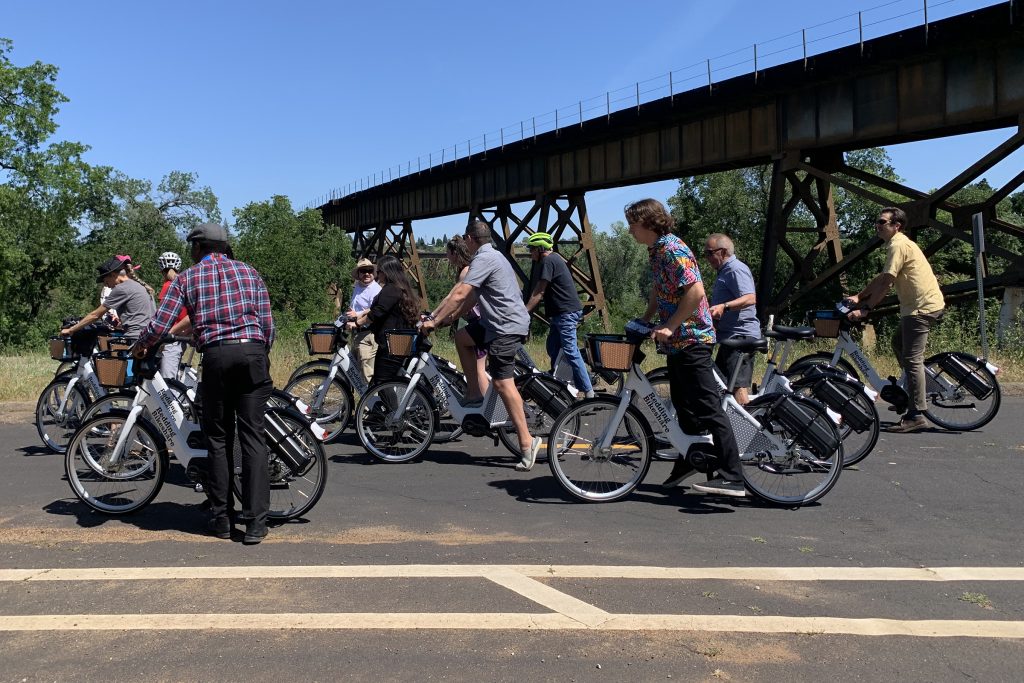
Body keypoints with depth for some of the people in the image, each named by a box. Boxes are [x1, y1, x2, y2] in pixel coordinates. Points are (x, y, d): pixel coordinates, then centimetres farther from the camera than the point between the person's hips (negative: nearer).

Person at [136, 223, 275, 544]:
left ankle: (222, 518, 13)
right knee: (252, 436, 0)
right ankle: (256, 522, -3)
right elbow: (268, 324, 10)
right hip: (253, 352, 1)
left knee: (218, 438, 10)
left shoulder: (187, 278, 11)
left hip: (216, 354, -1)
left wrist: (139, 346, 24)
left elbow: (160, 325, 5)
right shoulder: (249, 272, 16)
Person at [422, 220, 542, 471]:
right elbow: (470, 297, 21)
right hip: (499, 324, 10)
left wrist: (434, 321, -15)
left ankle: (526, 442, -10)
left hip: (506, 326, -10)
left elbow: (460, 294, -19)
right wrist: (450, 317, 18)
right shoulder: (492, 255, 19)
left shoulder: (484, 258, -13)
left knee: (502, 382, -11)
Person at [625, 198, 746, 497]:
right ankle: (686, 462, 33)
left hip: (691, 339, -10)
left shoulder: (672, 249, -17)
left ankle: (732, 478, -12)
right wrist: (645, 319, 17)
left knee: (708, 409, -12)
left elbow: (695, 290, -25)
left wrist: (669, 327, -22)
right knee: (683, 407, 19)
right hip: (677, 340, 10)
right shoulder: (656, 251, 14)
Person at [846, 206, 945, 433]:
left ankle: (916, 415, -12)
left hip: (922, 308, -10)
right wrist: (858, 297, 19)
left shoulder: (898, 245, -13)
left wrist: (864, 309, -17)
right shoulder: (900, 243, 19)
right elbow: (882, 279, 22)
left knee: (912, 359, -11)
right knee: (899, 344, 22)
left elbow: (885, 283, -18)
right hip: (927, 305, 11)